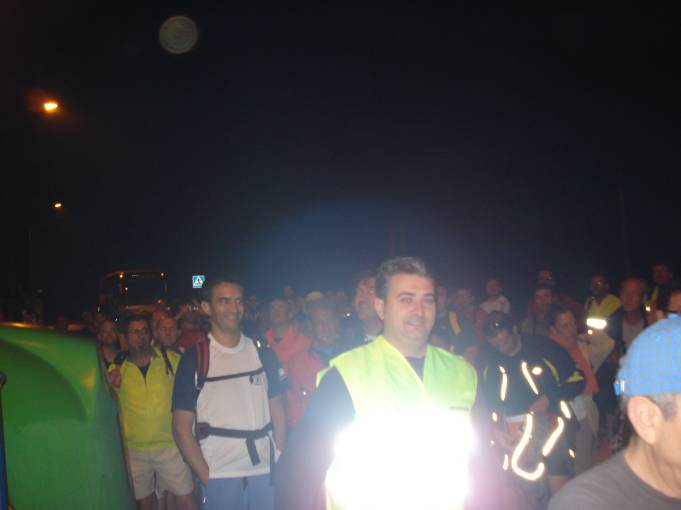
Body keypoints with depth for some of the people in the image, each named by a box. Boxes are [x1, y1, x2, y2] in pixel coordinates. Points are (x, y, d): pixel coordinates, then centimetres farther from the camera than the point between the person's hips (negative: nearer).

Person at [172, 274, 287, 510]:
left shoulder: (263, 353, 5)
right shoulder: (194, 359, -4)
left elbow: (277, 409, 11)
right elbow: (182, 426, -3)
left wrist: (279, 460, 2)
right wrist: (205, 475, -8)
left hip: (265, 473, 3)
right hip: (220, 479, -3)